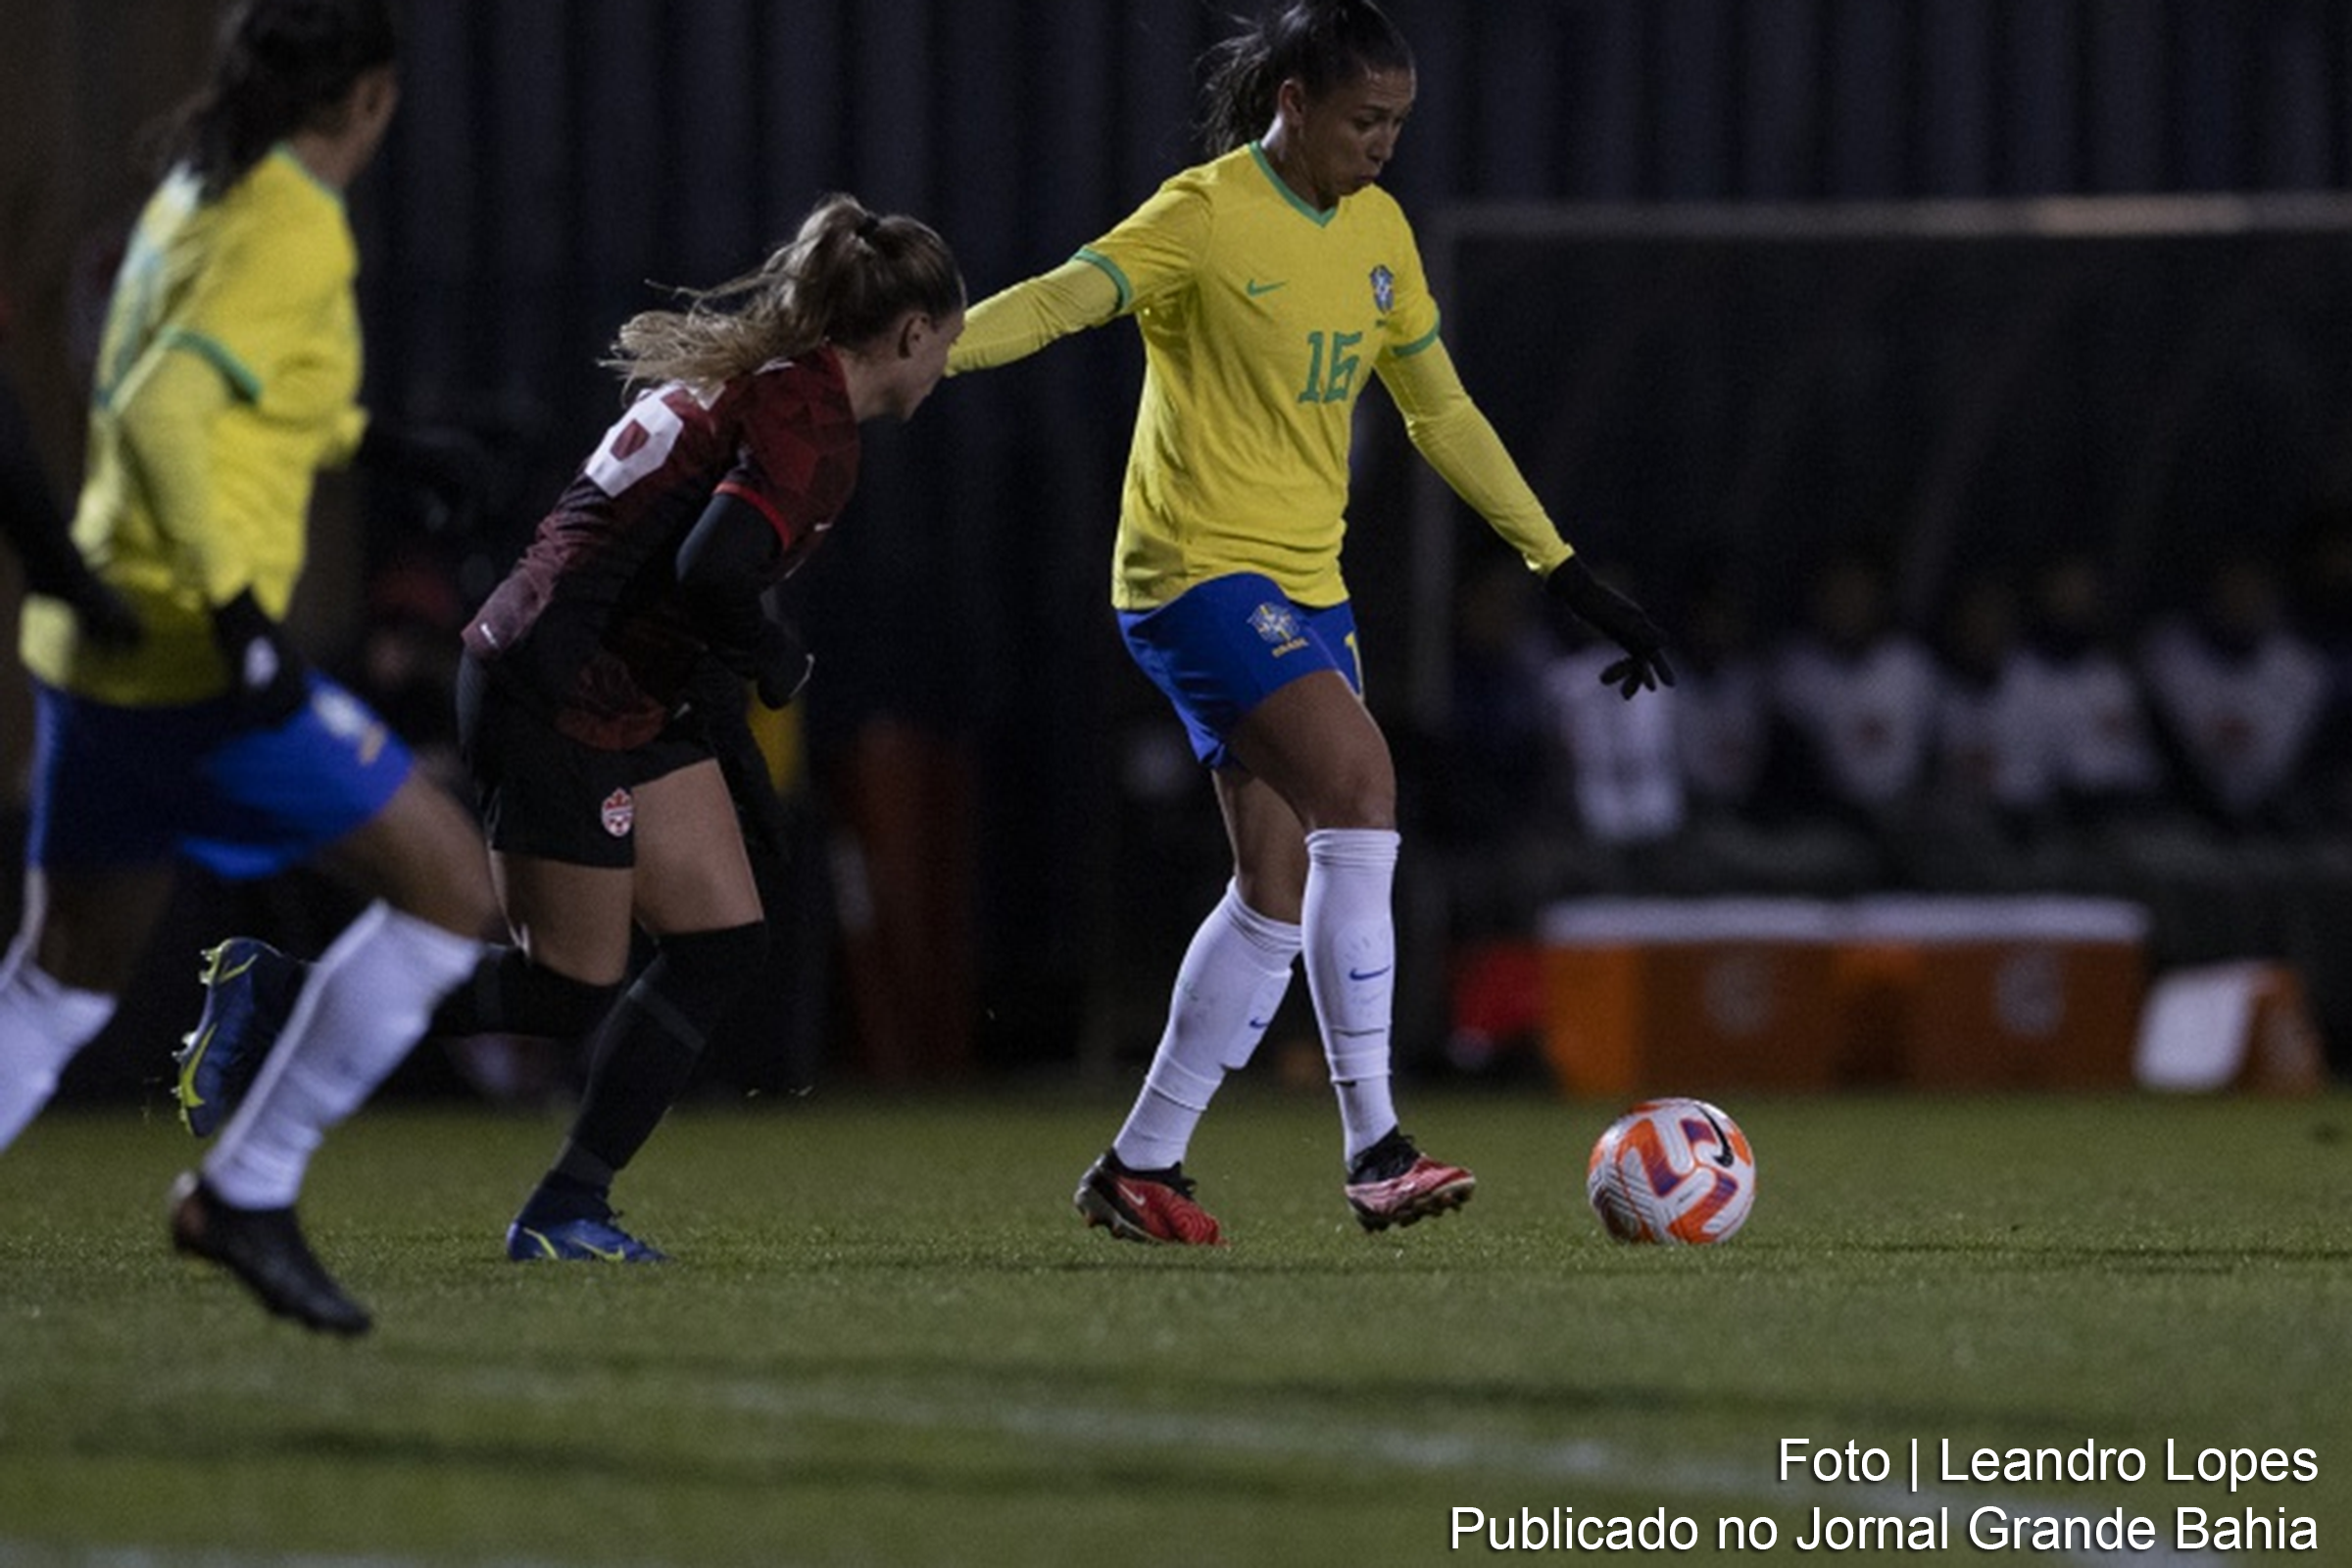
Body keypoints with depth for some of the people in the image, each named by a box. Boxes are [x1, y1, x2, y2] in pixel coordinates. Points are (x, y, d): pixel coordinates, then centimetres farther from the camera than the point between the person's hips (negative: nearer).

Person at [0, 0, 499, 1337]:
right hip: (195, 661, -9)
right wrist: (238, 602, -29)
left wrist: (356, 433, 36)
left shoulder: (193, 199, 14)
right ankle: (247, 1190, 1)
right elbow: (163, 412, -24)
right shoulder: (297, 233, -13)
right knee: (458, 887, 0)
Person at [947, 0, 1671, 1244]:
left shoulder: (1379, 233, 11)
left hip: (1307, 584, 8)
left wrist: (1569, 576, 20)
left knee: (1280, 894, 5)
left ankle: (1141, 1167, 17)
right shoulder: (1208, 217, -11)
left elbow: (1442, 415, 20)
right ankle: (1373, 1145, -26)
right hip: (1198, 570, -8)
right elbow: (1060, 300, -24)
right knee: (1359, 779, -26)